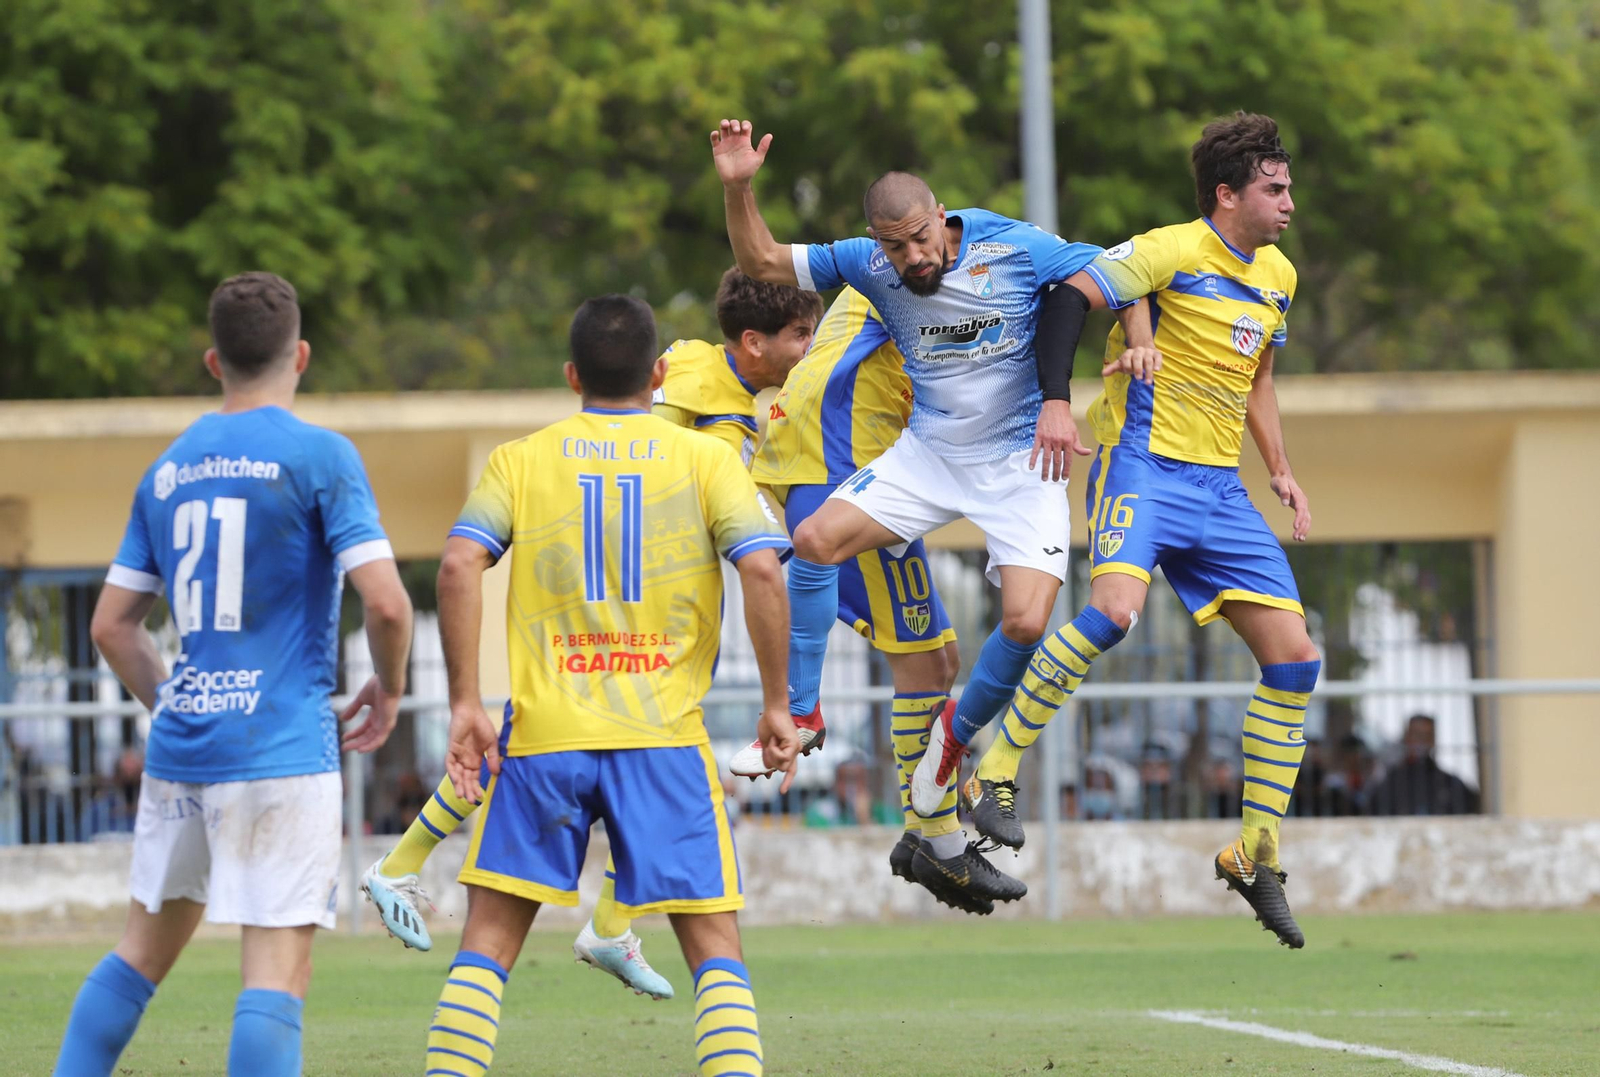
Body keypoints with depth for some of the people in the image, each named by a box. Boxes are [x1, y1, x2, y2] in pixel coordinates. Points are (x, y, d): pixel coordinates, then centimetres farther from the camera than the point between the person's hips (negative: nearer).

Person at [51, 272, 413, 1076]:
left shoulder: (167, 469, 12)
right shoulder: (318, 457, -6)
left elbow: (111, 625, 14)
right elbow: (385, 602, -13)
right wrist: (388, 690, 5)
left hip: (179, 743, 6)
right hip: (281, 746, -6)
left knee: (143, 947, 19)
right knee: (277, 970, -8)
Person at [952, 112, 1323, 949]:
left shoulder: (1277, 276, 15)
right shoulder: (1173, 253, -9)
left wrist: (1281, 472, 17)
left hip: (1219, 486, 8)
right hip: (1144, 463, -7)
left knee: (1294, 655, -1)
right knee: (1116, 606, -32)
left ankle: (1256, 855, 10)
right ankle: (991, 778, -20)